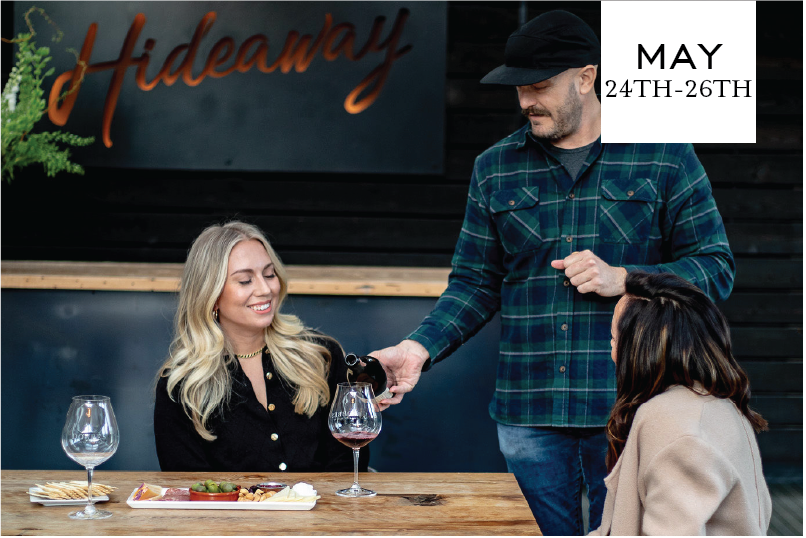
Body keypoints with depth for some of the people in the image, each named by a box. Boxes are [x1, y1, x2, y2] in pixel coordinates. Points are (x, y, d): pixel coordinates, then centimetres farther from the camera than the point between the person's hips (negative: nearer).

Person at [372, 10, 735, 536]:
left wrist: (622, 279, -12)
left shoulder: (664, 157, 2)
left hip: (629, 412, -2)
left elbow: (715, 269, 3)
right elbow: (475, 284, 12)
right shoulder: (494, 168, 11)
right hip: (528, 413, 3)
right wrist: (420, 347, -4)